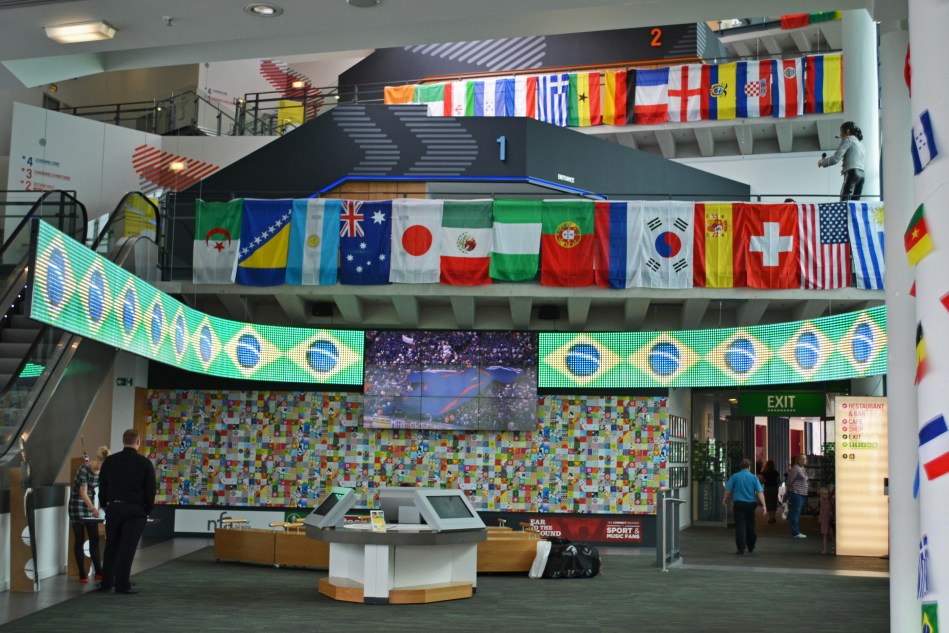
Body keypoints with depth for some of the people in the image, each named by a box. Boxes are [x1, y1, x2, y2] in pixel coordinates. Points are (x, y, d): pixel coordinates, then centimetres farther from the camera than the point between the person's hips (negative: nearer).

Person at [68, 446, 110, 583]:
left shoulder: (101, 471, 0)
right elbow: (83, 493, -24)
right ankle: (82, 575, 2)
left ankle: (98, 572, 8)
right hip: (77, 506, -6)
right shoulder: (84, 469, -21)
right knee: (79, 540, -2)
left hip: (90, 506, 6)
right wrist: (93, 508, -34)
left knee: (95, 540, 4)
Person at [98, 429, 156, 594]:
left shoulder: (109, 461, 5)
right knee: (127, 548, -2)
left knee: (111, 546, 14)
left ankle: (106, 582, 17)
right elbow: (150, 489, -4)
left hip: (113, 508, 4)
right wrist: (148, 510, 6)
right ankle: (122, 585, -1)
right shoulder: (144, 463, -6)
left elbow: (102, 487, 10)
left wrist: (105, 505, 19)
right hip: (135, 510, -4)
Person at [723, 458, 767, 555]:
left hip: (739, 503, -2)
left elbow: (728, 491, -2)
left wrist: (726, 500, 15)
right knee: (750, 526, 15)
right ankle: (751, 547, 25)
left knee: (740, 526, -2)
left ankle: (741, 548, -9)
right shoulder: (754, 478, 0)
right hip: (751, 504, 2)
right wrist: (763, 505, -7)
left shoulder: (734, 477, -2)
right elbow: (760, 492, -6)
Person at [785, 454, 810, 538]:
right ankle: (795, 533, -7)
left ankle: (797, 531, 20)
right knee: (795, 513, -8)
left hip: (802, 494, 10)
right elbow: (788, 481, -16)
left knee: (797, 513, 14)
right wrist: (789, 489, -5)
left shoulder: (802, 469, 16)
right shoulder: (795, 469, -15)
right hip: (796, 493, -10)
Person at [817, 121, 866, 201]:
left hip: (852, 172, -8)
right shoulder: (860, 143, 30)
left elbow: (836, 158, -5)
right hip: (861, 173, 8)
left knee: (844, 202, -16)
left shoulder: (848, 139, 5)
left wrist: (822, 162, 10)